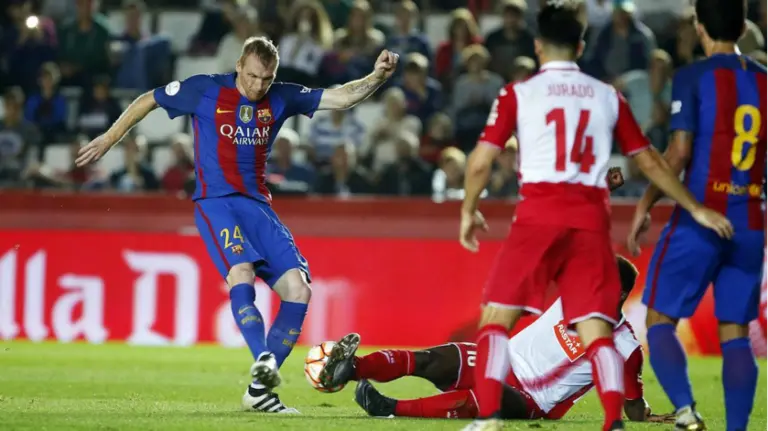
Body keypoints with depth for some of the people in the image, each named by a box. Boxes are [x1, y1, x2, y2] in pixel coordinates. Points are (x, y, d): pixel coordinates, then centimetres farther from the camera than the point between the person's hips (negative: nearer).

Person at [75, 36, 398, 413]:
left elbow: (341, 98, 7)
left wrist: (377, 77, -10)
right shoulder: (205, 91, -1)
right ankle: (263, 360, -47)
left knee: (298, 288, -11)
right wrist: (108, 140, 13)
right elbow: (147, 101, 10)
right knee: (242, 272, -33)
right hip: (216, 202, -5)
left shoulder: (280, 98, 8)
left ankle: (259, 389, -6)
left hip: (259, 205, 5)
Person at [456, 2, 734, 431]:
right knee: (596, 328, 1)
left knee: (497, 317, 4)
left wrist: (469, 211, 17)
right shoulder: (608, 96, 13)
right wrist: (696, 209, 23)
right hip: (591, 219, 2)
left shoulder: (518, 93, 5)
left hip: (539, 216, -2)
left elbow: (481, 161, 0)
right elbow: (650, 162, 15)